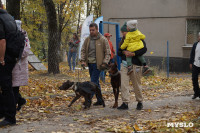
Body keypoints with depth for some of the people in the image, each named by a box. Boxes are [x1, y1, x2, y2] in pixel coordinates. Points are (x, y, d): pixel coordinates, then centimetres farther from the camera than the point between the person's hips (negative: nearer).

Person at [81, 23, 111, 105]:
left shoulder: (103, 40, -5)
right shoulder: (87, 39, 8)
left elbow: (107, 53, -3)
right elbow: (83, 50, 15)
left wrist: (105, 63, -12)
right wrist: (83, 60, 1)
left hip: (97, 64, -6)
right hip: (90, 63, 6)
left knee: (93, 82, -10)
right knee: (96, 82, 10)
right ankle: (99, 100, 17)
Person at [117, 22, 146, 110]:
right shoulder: (123, 41, 13)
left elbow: (144, 49, -15)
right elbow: (118, 52, 10)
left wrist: (133, 54, -24)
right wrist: (124, 52, -12)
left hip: (135, 64, -4)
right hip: (125, 64, 5)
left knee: (136, 85, 5)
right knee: (124, 84, -7)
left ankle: (140, 102, 22)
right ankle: (125, 103, -6)